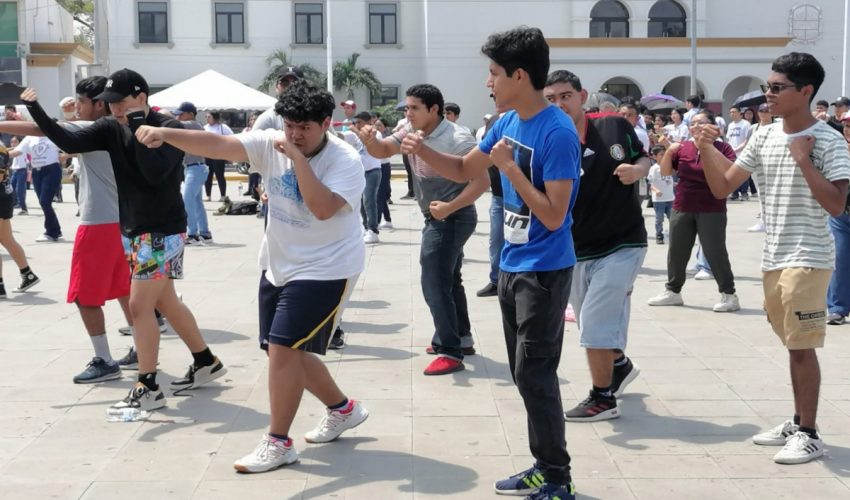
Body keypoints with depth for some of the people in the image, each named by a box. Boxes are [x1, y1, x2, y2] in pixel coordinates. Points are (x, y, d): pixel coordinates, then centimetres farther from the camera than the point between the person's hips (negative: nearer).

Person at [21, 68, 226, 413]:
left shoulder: (170, 128, -15)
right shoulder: (112, 128, 3)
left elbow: (155, 173, -27)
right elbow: (70, 142, -4)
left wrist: (139, 128, -25)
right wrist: (36, 111, -15)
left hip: (163, 231, -8)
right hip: (134, 231, 8)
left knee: (139, 306, -8)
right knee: (165, 303, 16)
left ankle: (148, 390, 1)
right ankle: (206, 363, 32)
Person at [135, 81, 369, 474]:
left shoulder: (345, 161, -19)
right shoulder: (271, 144, -5)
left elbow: (323, 208, -36)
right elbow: (216, 145, -14)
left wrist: (297, 157, -33)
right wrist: (165, 133, -28)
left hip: (325, 270, -7)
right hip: (279, 266, 7)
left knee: (283, 348, -14)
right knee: (285, 352, 14)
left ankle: (278, 444, 2)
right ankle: (343, 409, 37)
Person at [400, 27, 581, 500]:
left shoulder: (558, 133, -21)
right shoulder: (508, 122, 5)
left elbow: (554, 216, -23)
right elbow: (465, 170, 18)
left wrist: (509, 167, -23)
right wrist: (423, 150, 1)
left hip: (544, 272, -9)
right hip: (511, 266, 9)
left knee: (535, 375, -5)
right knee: (525, 374, 14)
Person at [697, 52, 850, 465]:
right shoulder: (763, 137, 6)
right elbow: (722, 188, 7)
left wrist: (803, 161, -20)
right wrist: (706, 149, -8)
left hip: (808, 259, -7)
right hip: (772, 258, 7)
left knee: (801, 346, -5)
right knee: (792, 344, 16)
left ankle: (809, 434, 4)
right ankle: (798, 422, 27)